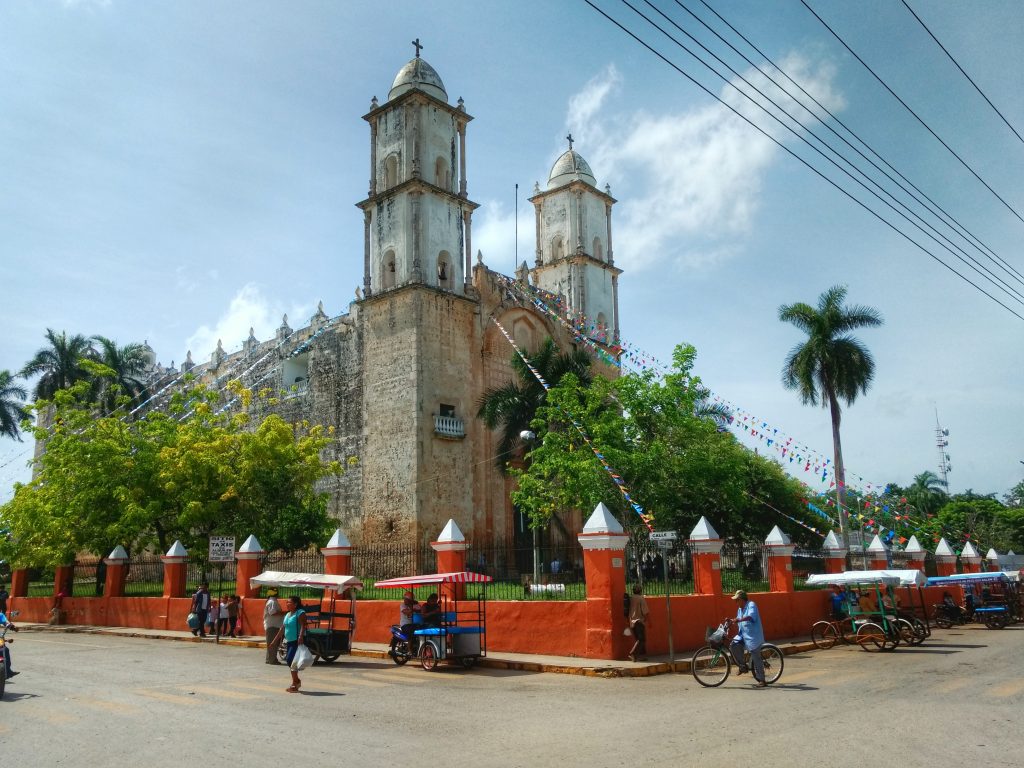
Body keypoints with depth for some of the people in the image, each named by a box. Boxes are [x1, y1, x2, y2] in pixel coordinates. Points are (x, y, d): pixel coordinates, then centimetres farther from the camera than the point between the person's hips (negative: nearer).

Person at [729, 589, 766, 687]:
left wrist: (739, 620, -46)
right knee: (733, 645, -15)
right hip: (743, 635, 8)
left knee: (756, 658, -4)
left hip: (753, 636, -7)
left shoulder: (751, 605, -13)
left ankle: (761, 680, 7)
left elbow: (751, 616, -33)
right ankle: (742, 666, 3)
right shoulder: (739, 609, 14)